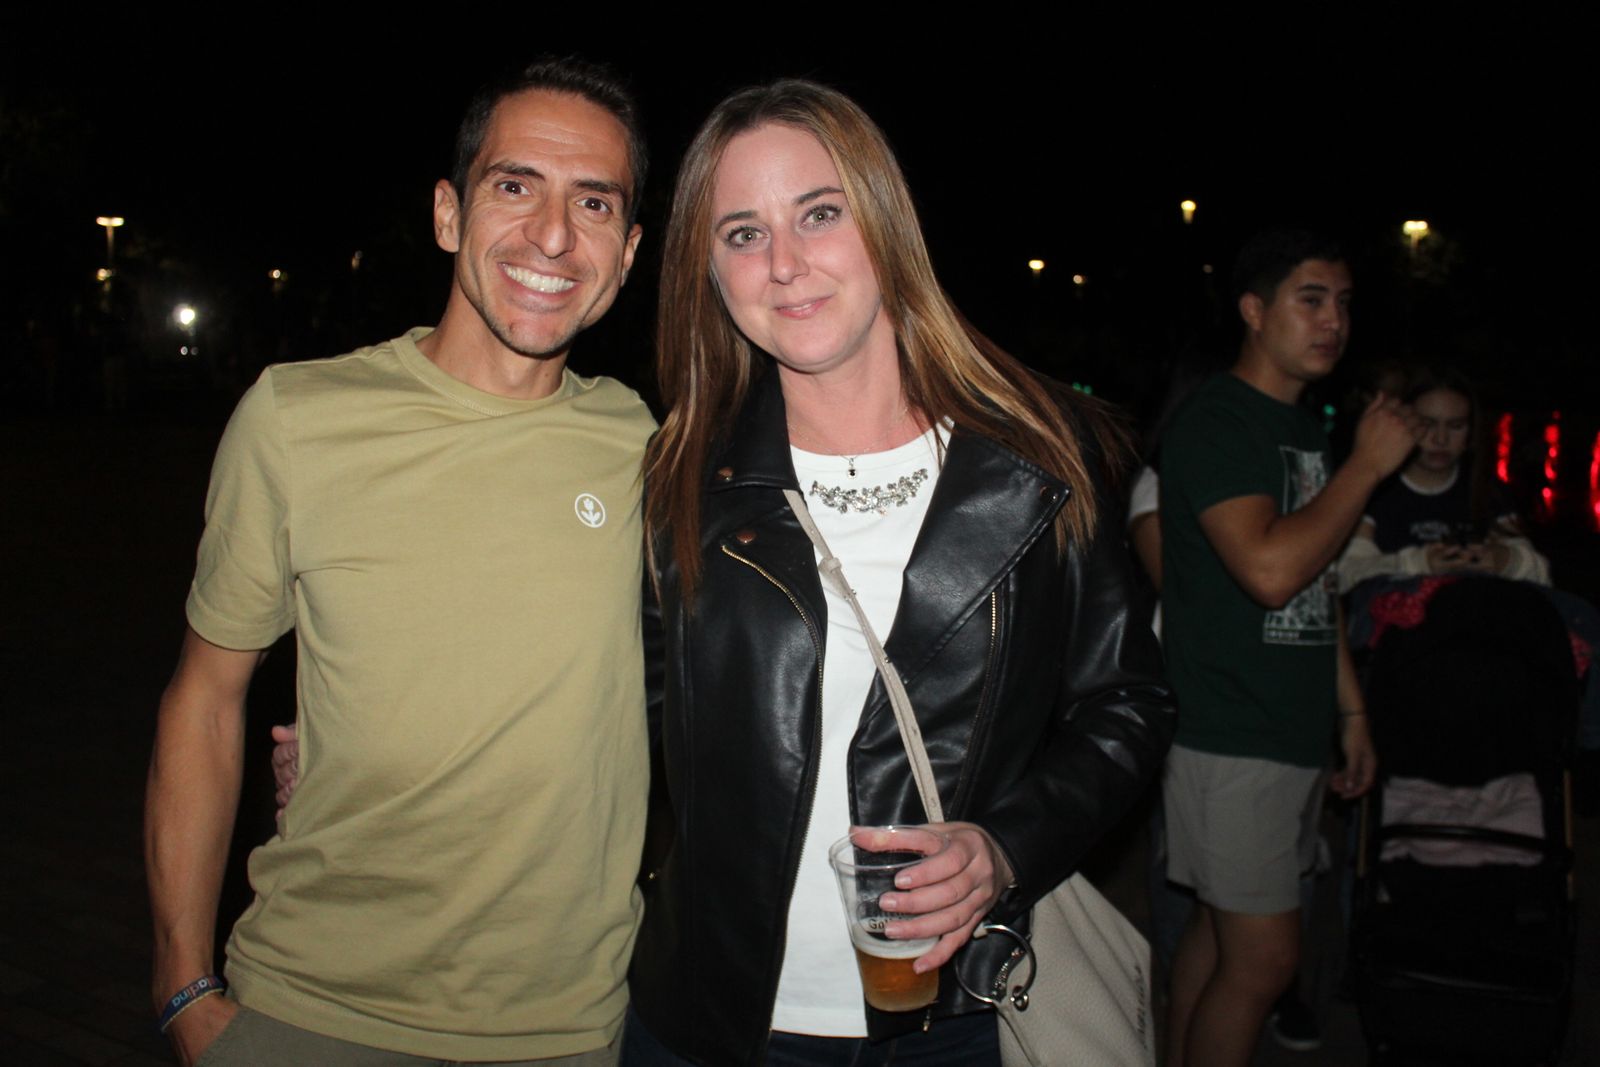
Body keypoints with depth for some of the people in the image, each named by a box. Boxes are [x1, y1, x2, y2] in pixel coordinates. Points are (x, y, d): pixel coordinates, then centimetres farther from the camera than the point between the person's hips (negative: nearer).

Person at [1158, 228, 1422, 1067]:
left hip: (1292, 735, 9)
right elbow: (1271, 571, -26)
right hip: (1230, 738, -8)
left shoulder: (1302, 428, 16)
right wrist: (1366, 464, -15)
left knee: (1221, 928, 15)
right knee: (1264, 957, -4)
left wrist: (1352, 711, 19)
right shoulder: (1215, 422, -13)